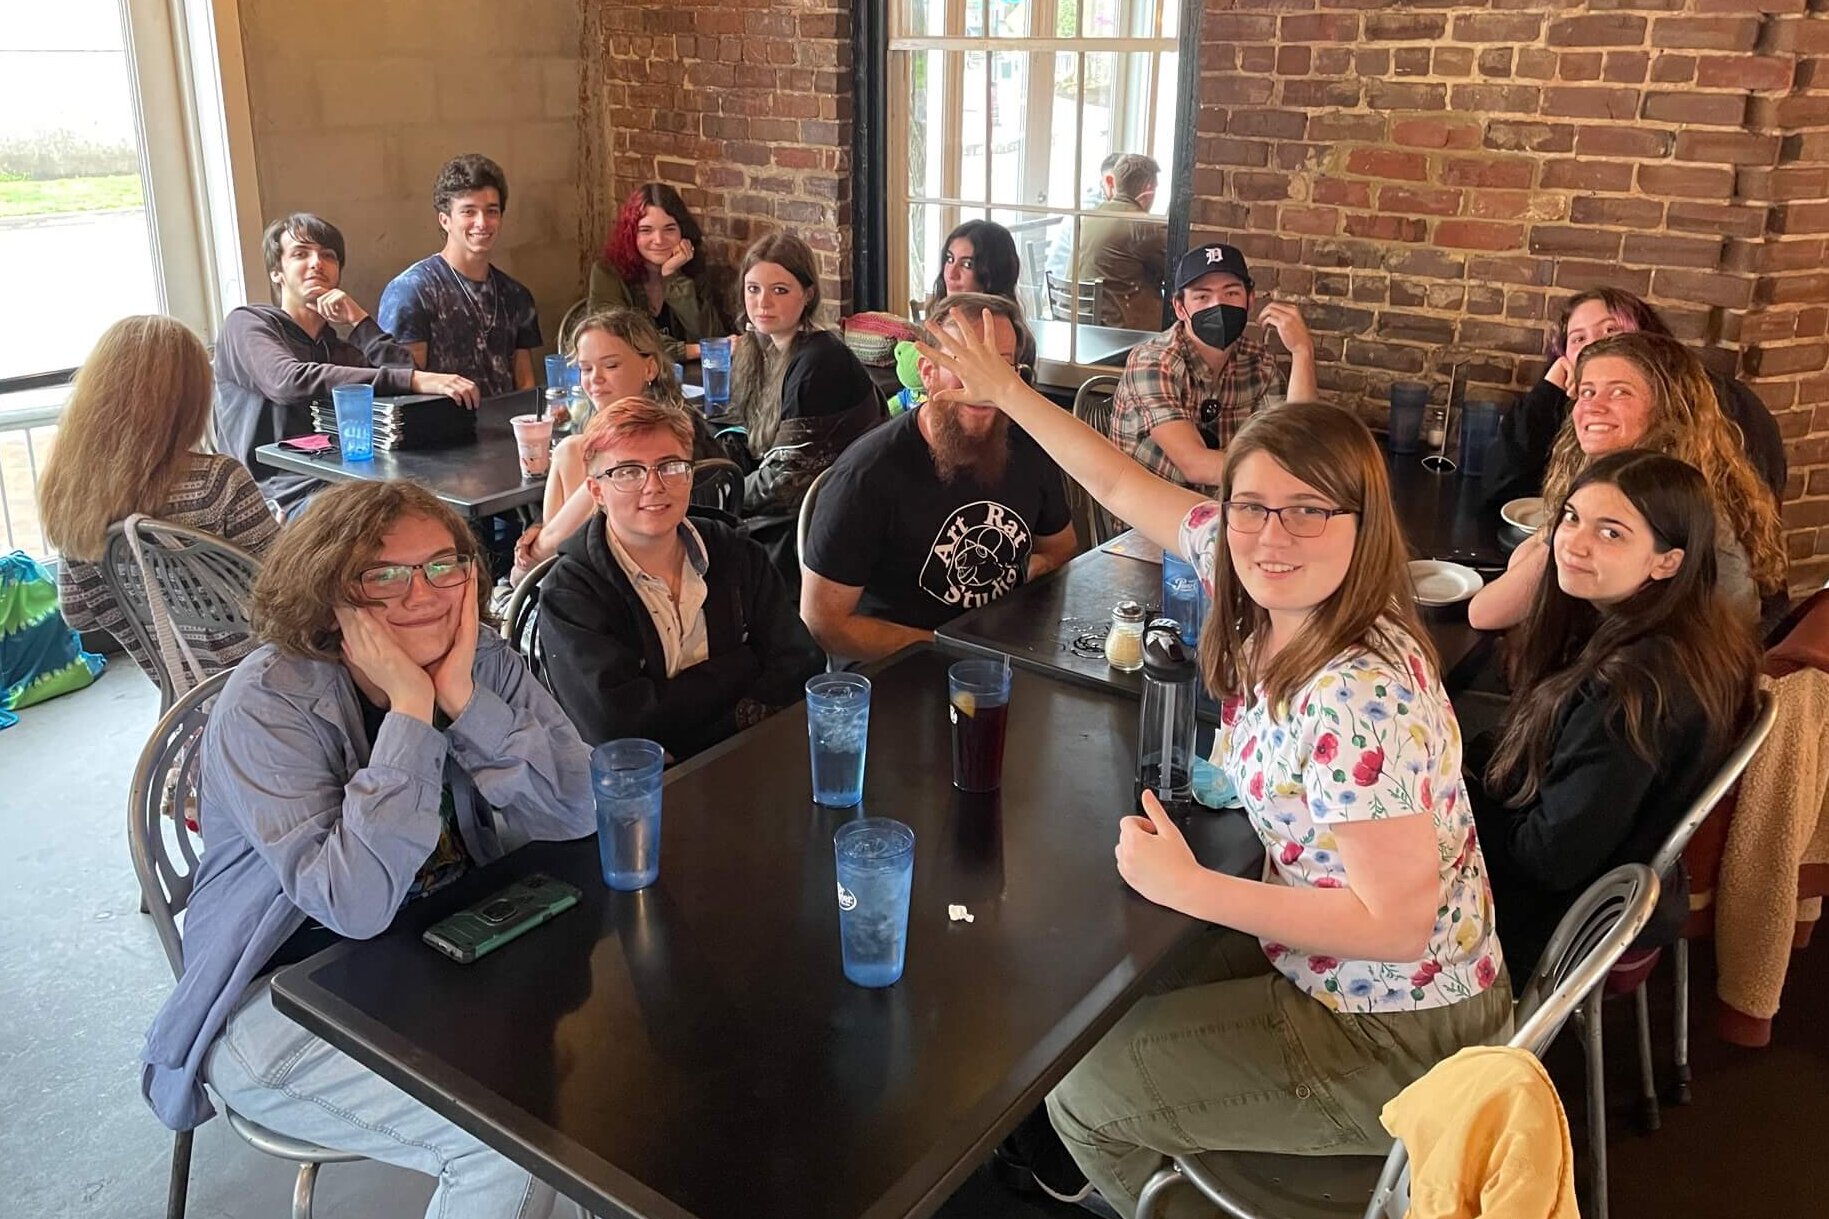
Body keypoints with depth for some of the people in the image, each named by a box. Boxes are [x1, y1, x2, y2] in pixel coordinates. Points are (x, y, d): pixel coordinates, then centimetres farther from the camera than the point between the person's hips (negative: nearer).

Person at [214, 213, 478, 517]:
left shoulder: (342, 348, 27)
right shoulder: (246, 323, 8)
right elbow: (290, 382, -16)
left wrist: (360, 321, 1)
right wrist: (413, 380, -24)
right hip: (285, 495, -5)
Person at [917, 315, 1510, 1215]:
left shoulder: (1363, 700, -33)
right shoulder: (1266, 601, -8)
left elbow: (1395, 923, -29)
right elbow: (1121, 486, 3)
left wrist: (1188, 888, -27)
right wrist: (1005, 390, 6)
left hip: (1395, 1039, -8)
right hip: (1325, 968, 8)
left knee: (1081, 1091, 3)